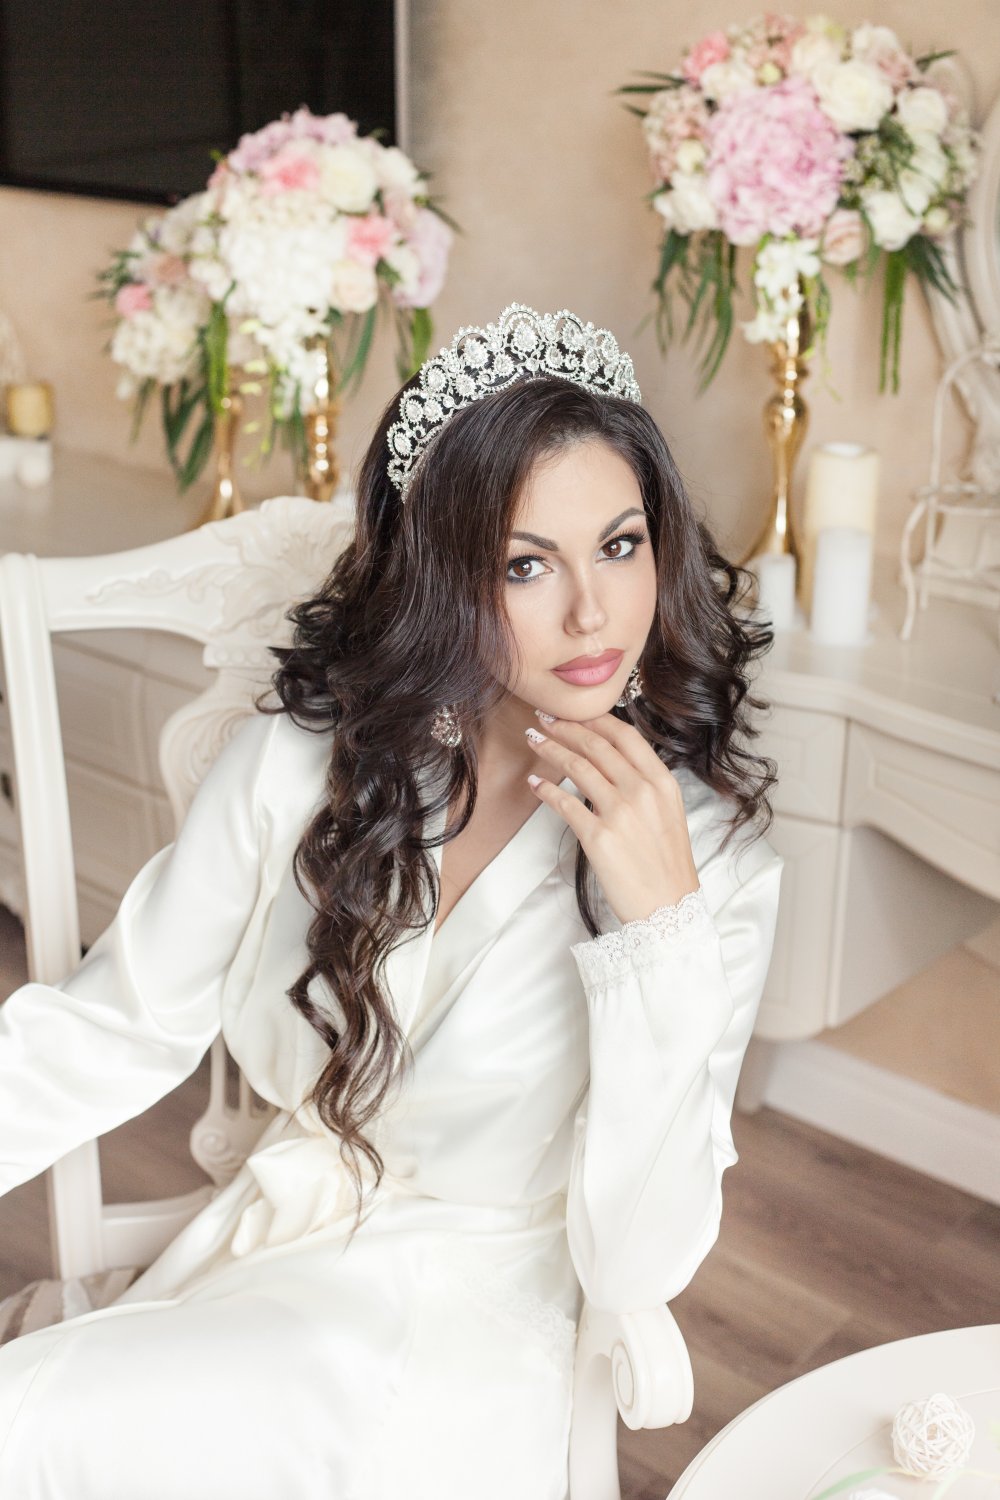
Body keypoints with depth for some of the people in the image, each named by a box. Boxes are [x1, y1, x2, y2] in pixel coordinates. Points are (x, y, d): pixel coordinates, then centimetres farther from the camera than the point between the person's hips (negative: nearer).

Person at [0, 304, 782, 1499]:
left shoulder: (711, 844, -12)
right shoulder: (302, 760, -5)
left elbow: (636, 1270, -15)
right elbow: (113, 1026, 3)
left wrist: (660, 914, -25)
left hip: (470, 1325, -3)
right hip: (245, 1263, 3)